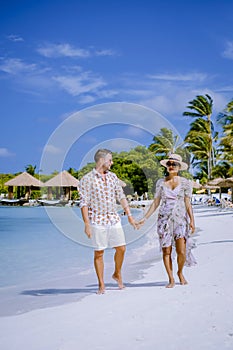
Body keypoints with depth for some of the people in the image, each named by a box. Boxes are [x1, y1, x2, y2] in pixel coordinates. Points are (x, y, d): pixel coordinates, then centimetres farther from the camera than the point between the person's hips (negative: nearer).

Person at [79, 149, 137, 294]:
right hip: (97, 221, -5)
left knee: (121, 248, 3)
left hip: (114, 219, 5)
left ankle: (117, 274, 28)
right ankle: (101, 285, 12)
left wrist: (129, 215, 12)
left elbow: (121, 196, 15)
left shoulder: (113, 176, 10)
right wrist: (87, 224, -14)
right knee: (99, 253, 1)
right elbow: (84, 203, -9)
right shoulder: (87, 179, -6)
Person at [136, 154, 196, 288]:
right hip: (164, 219, 2)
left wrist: (192, 220, -9)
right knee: (166, 251, 0)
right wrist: (144, 219, 8)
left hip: (180, 219, -1)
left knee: (182, 251, -8)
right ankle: (171, 279, 14)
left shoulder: (185, 183, 3)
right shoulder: (161, 183, 8)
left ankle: (180, 272, 21)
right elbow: (156, 203, 11)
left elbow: (188, 204, 2)